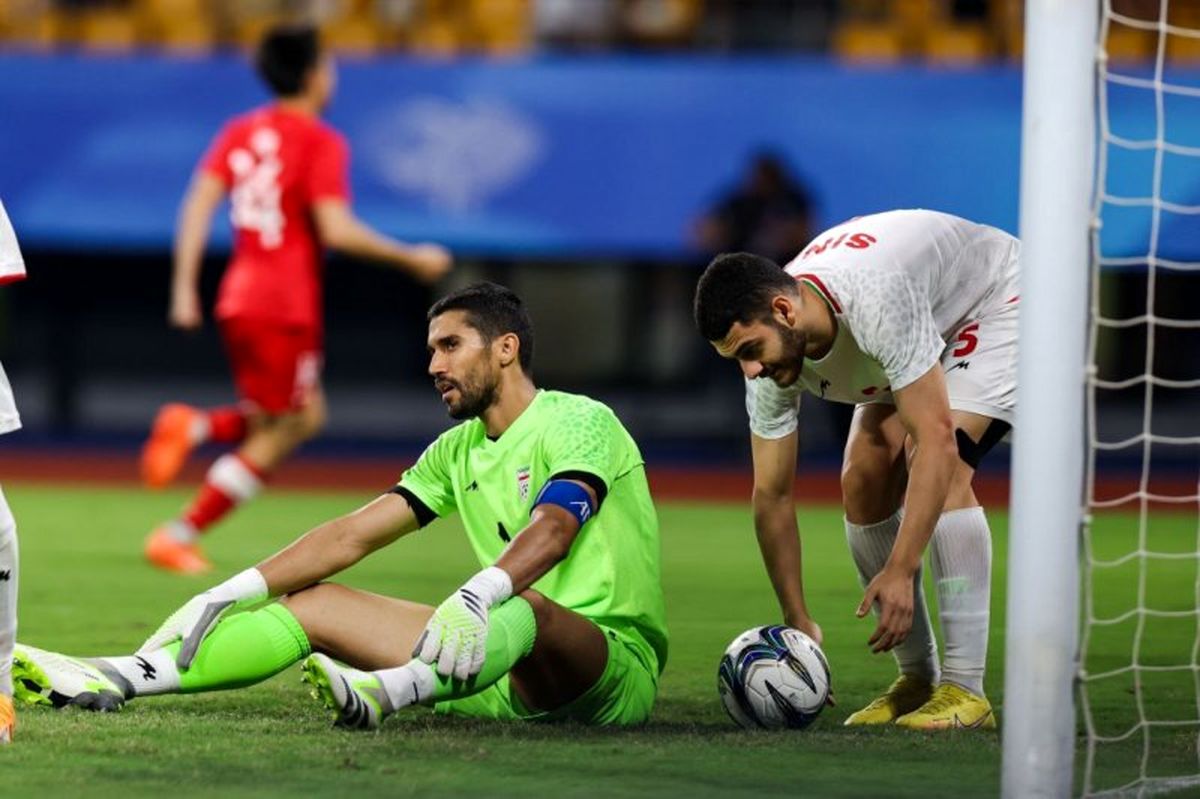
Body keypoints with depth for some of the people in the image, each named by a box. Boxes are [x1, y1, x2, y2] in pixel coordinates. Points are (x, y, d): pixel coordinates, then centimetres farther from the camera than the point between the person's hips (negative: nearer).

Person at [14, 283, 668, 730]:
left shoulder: (579, 422, -6)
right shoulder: (459, 450, 18)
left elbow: (553, 528, -26)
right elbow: (351, 535, 15)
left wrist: (475, 599, -45)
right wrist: (228, 595, 4)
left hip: (616, 667, -7)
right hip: (512, 672, 7)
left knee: (523, 609, -42)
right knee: (316, 604, -2)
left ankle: (384, 692, -69)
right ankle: (114, 679, -17)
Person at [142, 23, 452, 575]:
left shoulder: (239, 132, 10)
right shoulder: (321, 143, -10)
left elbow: (198, 205, 2)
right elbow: (336, 231, -19)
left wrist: (185, 287, 3)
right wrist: (411, 259, -8)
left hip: (239, 296, 8)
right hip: (286, 306, -8)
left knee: (307, 417, 20)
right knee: (273, 436, 2)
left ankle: (193, 426, -2)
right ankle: (179, 537, -3)